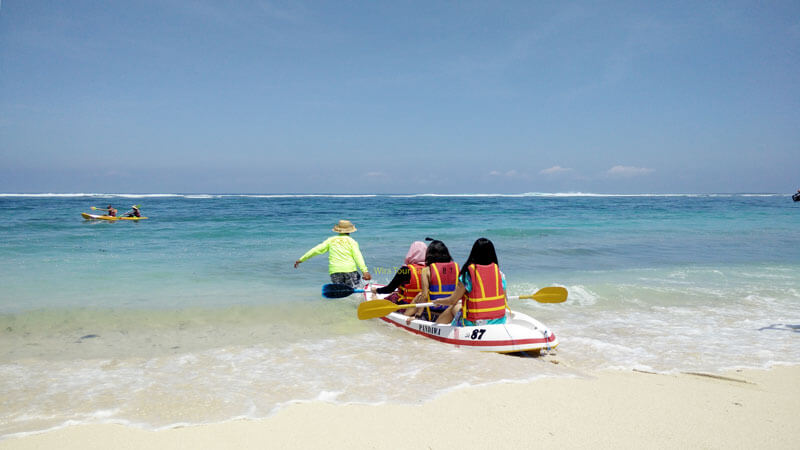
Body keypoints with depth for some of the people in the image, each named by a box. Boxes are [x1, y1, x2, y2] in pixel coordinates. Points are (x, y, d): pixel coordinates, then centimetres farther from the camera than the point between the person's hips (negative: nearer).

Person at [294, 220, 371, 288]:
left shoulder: (331, 240, 14)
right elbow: (357, 256, -6)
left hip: (335, 271, 2)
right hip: (350, 270, -2)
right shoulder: (352, 241, 7)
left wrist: (301, 259, 17)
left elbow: (317, 250, 11)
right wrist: (365, 271, -13)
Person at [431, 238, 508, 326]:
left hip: (474, 324, -4)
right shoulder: (499, 274, -3)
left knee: (454, 307, 23)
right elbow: (505, 302, 5)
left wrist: (437, 301, 15)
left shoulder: (468, 274, -13)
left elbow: (452, 301, -6)